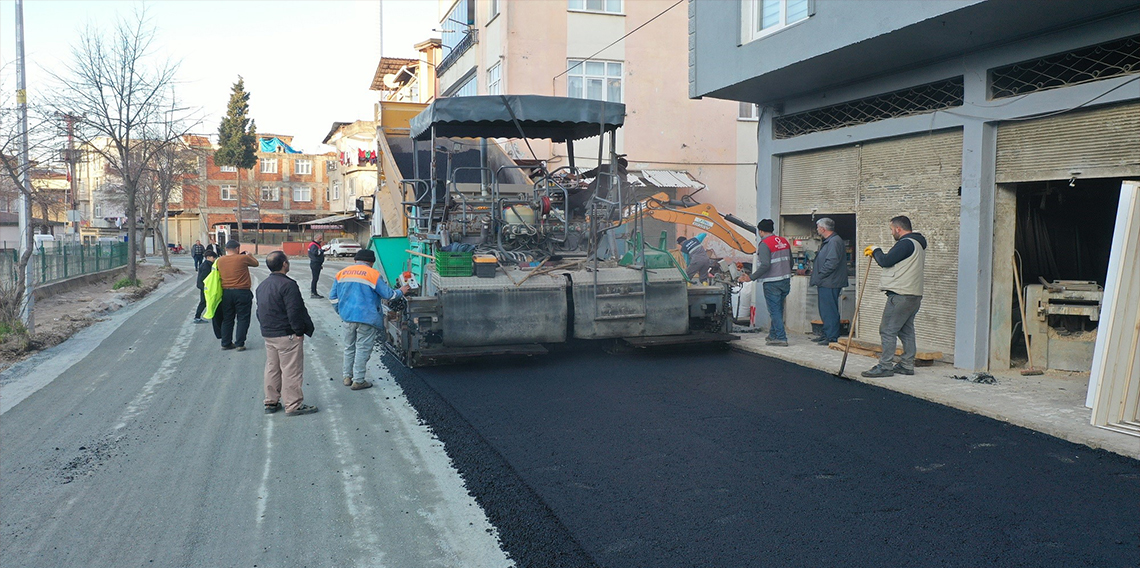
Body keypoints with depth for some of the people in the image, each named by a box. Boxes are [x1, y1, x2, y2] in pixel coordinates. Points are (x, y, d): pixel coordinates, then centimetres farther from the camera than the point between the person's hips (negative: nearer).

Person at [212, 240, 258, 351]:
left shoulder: (219, 261, 2)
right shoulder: (243, 258, -11)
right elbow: (256, 263, 5)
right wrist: (249, 255, 24)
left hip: (226, 292, 5)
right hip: (242, 292, -5)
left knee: (227, 319, 14)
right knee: (242, 319, 4)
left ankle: (226, 343, 21)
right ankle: (239, 344, 3)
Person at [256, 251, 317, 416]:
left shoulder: (262, 286, 11)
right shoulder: (288, 285, -18)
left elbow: (259, 311, 18)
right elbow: (294, 312, -22)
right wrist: (299, 331, -14)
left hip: (268, 334, 9)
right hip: (286, 335, -9)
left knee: (272, 368, 17)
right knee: (291, 371, -2)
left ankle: (271, 402, 24)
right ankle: (293, 405, 2)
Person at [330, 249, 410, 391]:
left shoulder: (342, 273, 8)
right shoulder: (373, 274, -9)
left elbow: (333, 297, 12)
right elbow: (387, 294, -6)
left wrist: (341, 311, 24)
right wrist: (400, 292, 13)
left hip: (348, 317, 5)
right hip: (367, 318, -5)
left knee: (349, 347, 18)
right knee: (363, 349, 3)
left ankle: (347, 377, 24)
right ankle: (358, 381, 5)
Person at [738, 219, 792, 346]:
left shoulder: (764, 244, -13)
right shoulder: (784, 241, 11)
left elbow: (765, 265, -23)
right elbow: (790, 262, 16)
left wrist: (751, 277, -19)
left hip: (772, 283, -8)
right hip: (786, 282, 8)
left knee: (774, 311, -1)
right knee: (778, 310, 17)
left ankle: (781, 338, -3)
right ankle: (773, 335, 26)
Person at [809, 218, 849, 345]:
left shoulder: (834, 241, -16)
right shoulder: (828, 241, 18)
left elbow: (831, 263, -24)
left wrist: (818, 276, -18)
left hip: (829, 283, -11)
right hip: (825, 283, 11)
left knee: (829, 310, -7)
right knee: (825, 310, 16)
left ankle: (832, 337, -3)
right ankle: (826, 334, 24)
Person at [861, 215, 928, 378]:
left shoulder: (906, 243, -14)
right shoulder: (918, 244, 19)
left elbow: (886, 261, -18)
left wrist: (876, 250, 0)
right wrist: (877, 254, 14)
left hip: (900, 296, -10)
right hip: (914, 295, 10)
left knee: (888, 330, -7)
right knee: (906, 330, 14)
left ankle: (885, 366, -7)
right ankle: (907, 365, 17)